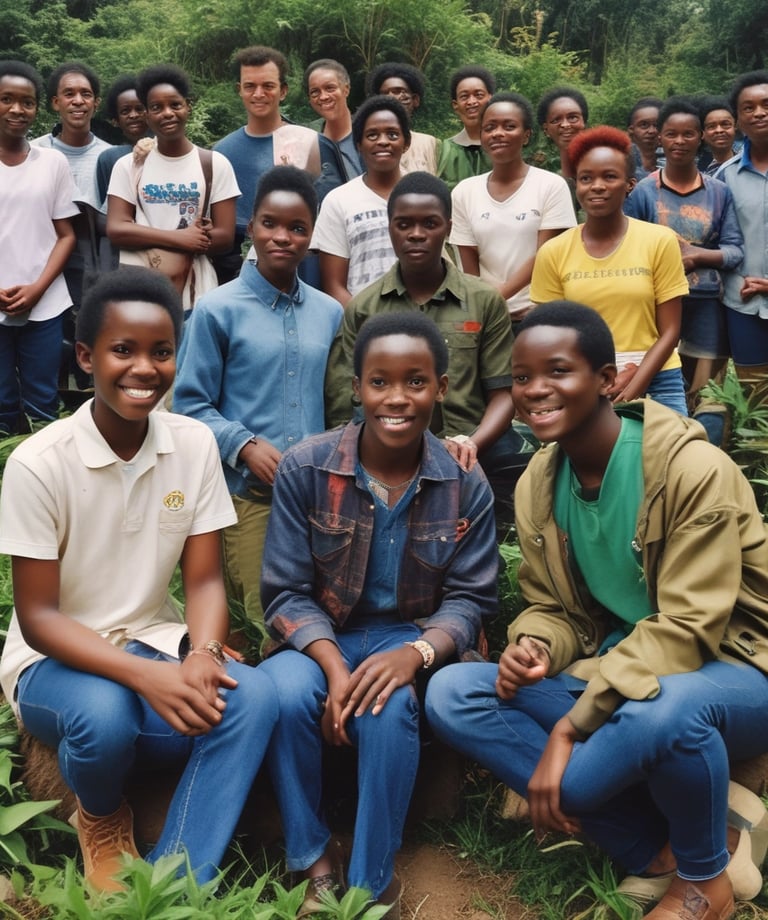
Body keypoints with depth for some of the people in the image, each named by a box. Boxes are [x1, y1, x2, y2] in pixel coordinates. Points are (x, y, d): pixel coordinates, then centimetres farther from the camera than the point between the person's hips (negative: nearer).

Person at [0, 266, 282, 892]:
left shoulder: (195, 444, -6)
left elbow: (204, 579, -4)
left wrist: (203, 655, -26)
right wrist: (145, 676, -31)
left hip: (153, 643, 3)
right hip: (55, 659, -3)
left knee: (254, 695, -26)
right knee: (104, 714, -36)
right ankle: (102, 817, 2)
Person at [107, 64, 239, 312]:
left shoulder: (215, 164, 3)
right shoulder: (127, 166, 5)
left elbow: (225, 237, -2)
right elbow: (116, 230, -5)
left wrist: (170, 255, -14)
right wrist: (179, 238, -15)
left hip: (195, 295, 0)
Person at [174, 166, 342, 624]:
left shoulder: (329, 313, 9)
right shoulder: (218, 309, -5)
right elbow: (191, 404, -5)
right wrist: (245, 445, -17)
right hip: (248, 490, -4)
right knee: (265, 621, 4)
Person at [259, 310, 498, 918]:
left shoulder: (466, 486, -6)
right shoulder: (305, 468, -9)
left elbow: (469, 599, -5)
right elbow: (286, 591, -8)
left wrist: (416, 653, -26)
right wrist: (334, 666, -25)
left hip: (410, 638, 0)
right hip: (322, 638, 1)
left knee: (387, 707, -33)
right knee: (285, 694, -32)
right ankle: (314, 862, -7)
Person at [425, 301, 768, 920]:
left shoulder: (695, 469, -20)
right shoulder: (536, 485, 0)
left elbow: (687, 630, -23)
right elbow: (555, 610, 7)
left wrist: (569, 728, -27)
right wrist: (533, 649, -19)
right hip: (616, 674, 6)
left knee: (666, 706, -42)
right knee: (450, 692, -12)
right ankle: (664, 851, -12)